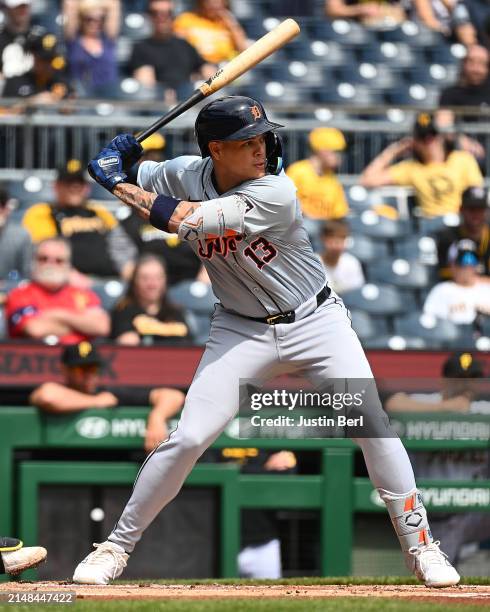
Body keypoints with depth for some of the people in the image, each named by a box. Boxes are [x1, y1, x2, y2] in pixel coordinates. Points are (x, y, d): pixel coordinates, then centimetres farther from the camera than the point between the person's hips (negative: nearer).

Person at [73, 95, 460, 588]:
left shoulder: (275, 192, -25)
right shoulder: (183, 175, -10)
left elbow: (185, 220, -32)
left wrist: (116, 183, -23)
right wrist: (117, 166, -17)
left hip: (315, 322, -2)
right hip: (241, 330, 2)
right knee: (187, 438, -9)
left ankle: (418, 544, 1)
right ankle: (116, 546, 5)